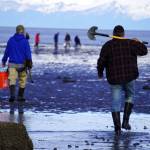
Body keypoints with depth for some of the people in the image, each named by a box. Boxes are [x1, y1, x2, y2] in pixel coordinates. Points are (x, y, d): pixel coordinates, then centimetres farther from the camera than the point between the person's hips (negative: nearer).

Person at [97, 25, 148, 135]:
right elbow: (143, 51, -5)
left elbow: (101, 61, -5)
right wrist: (138, 43, 15)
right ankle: (126, 121, 11)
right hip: (130, 76, 0)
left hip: (115, 78, 0)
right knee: (130, 96, 24)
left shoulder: (107, 46, -1)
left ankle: (117, 128, -3)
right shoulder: (130, 43, -2)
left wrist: (100, 72, 13)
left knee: (116, 102, 5)